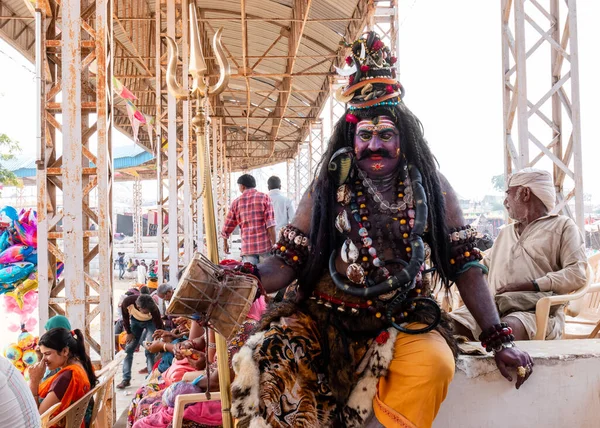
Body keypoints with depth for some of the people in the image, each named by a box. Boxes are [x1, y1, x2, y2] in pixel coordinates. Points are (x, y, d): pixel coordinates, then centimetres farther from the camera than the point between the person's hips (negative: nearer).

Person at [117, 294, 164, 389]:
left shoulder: (153, 309, -39)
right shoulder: (128, 302, -35)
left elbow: (159, 327, -29)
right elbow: (125, 317, -12)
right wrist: (129, 332, -5)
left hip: (150, 322, -3)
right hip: (135, 320, 3)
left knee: (149, 350, -14)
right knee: (129, 348, -1)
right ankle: (126, 379, 6)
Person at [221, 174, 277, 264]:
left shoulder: (236, 203, 9)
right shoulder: (264, 198, 1)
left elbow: (227, 227, 15)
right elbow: (270, 224, -9)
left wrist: (225, 243, 31)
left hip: (247, 247, 2)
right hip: (265, 245, -2)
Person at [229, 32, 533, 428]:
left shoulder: (434, 190, 5)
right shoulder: (325, 191, 3)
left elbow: (465, 265, 4)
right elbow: (286, 264, 0)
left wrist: (500, 340, -3)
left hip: (404, 321, 0)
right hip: (326, 318, 0)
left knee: (435, 363, -33)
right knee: (259, 362, -27)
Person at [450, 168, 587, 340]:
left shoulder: (562, 225, 12)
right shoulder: (505, 232, 34)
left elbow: (577, 274, -3)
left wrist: (530, 286, -12)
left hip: (536, 311, -5)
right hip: (493, 306, 5)